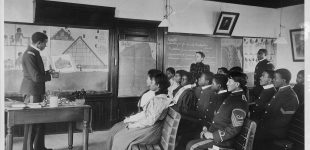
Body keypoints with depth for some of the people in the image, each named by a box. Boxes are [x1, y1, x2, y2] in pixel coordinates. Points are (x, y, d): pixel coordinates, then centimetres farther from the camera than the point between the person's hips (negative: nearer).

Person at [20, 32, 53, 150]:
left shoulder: (34, 53, 13)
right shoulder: (29, 54, -18)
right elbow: (36, 77, -23)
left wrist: (47, 72, 7)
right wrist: (49, 75, -7)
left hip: (37, 91, 10)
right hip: (32, 92, -10)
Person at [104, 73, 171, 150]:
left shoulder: (160, 100, -23)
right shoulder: (156, 96, 7)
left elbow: (150, 121, -25)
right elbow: (144, 113, 11)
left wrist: (132, 125, -15)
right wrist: (129, 119, 4)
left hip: (150, 130, -9)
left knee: (119, 139, -10)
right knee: (114, 130, 7)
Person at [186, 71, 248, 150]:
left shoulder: (240, 101, -16)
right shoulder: (232, 96, 15)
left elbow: (235, 129, -22)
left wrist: (213, 135, -19)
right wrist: (208, 129, 9)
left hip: (222, 139, -10)